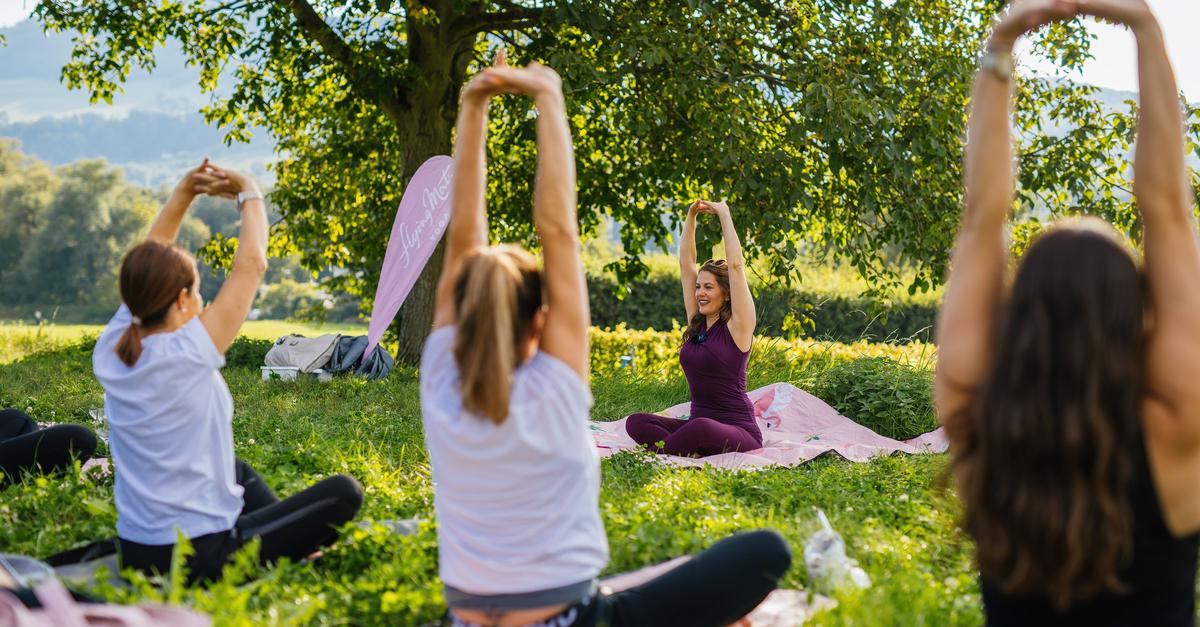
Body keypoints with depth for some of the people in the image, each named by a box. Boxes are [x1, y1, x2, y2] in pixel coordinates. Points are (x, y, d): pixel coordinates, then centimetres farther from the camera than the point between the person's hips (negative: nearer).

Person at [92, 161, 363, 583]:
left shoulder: (109, 353, -3)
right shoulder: (187, 354, -21)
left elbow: (145, 270, 12)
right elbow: (251, 265, -12)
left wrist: (184, 193, 7)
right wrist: (250, 194, 3)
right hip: (201, 558, -8)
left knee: (239, 471, 36)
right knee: (343, 492, -1)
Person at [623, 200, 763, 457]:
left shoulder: (738, 326, -7)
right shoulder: (696, 323, 10)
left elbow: (736, 265, -14)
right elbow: (686, 264, 12)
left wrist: (724, 215, -7)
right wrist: (690, 218, 7)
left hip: (738, 433, -7)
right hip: (699, 424, 7)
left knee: (701, 427, -41)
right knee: (636, 422, -16)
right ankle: (699, 453, -27)